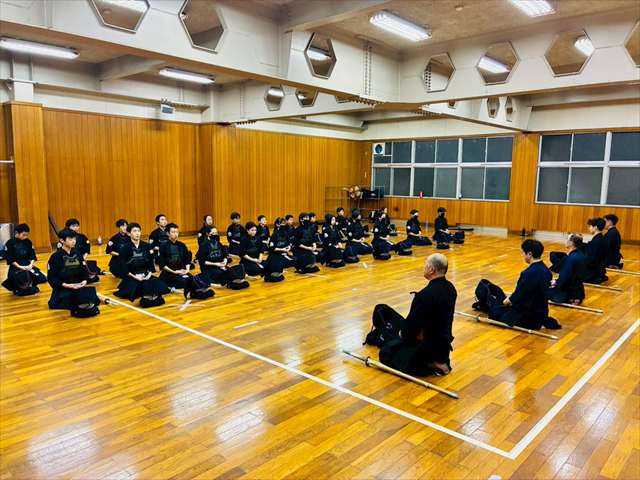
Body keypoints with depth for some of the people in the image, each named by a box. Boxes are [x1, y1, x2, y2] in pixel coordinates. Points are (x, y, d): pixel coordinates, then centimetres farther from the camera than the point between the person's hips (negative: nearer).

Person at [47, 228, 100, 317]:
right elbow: (51, 278, -7)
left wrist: (84, 281, -9)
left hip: (78, 286, 5)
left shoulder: (77, 253, 8)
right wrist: (66, 285, -20)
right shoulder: (56, 256, -6)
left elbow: (84, 270, 12)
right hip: (62, 288, -5)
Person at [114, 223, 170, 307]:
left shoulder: (146, 246, 6)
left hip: (145, 275, 2)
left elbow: (151, 263, 8)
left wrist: (149, 274, -9)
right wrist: (135, 277, -16)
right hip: (131, 277, -2)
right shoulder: (126, 248, -4)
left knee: (158, 285, -28)